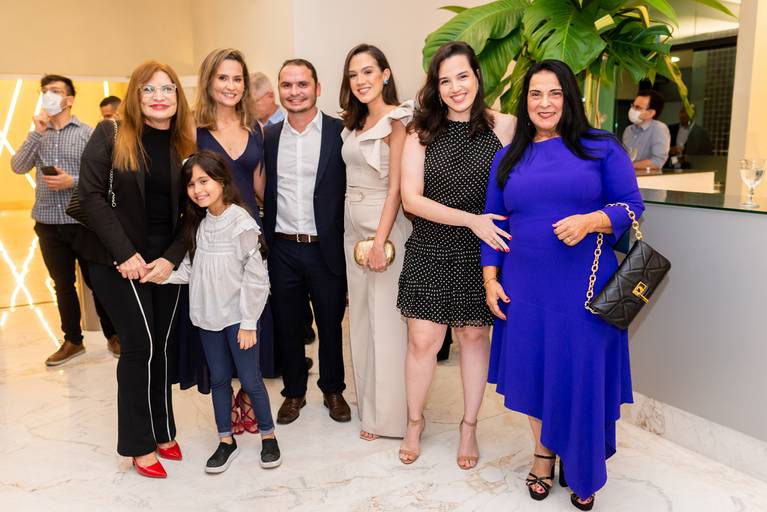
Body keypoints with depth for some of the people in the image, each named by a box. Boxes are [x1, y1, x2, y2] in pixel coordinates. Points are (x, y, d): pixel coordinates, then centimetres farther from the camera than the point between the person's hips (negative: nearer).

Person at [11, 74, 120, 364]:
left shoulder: (88, 133, -3)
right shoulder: (39, 135, 10)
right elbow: (17, 167, -2)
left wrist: (72, 181, -21)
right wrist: (36, 133, -8)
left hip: (83, 222, -4)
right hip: (48, 224, 4)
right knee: (63, 285, 12)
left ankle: (113, 335, 21)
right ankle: (73, 341, 25)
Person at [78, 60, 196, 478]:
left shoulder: (185, 145, 5)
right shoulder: (110, 135, -4)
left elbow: (190, 210, 3)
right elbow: (92, 196, -9)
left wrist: (171, 259, -9)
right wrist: (125, 254, -15)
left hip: (167, 259, 4)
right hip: (118, 259, -3)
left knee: (164, 344, 8)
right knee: (140, 344, -5)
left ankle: (162, 431, 23)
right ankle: (139, 444, 10)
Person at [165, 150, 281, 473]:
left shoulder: (241, 223, -16)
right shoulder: (198, 222, 4)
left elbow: (255, 277, -15)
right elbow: (190, 268, 7)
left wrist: (249, 323, -14)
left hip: (237, 317, -6)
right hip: (208, 316, 6)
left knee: (250, 380, 5)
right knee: (219, 380, 15)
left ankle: (268, 435, 26)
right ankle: (226, 440, 30)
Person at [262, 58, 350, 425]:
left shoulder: (340, 132, -5)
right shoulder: (269, 136, 5)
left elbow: (353, 189, -4)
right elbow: (264, 192, 9)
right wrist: (265, 239, 5)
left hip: (326, 247, -2)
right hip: (283, 249, 3)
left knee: (331, 324, 12)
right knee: (287, 325, 14)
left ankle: (333, 389, 33)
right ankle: (294, 391, 33)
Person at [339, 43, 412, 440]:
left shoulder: (396, 121, -10)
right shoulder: (355, 124, 13)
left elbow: (396, 186, -15)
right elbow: (353, 178, 12)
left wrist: (380, 240, -21)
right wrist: (353, 229, 5)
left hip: (384, 224, -8)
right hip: (353, 225, 8)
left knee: (386, 318, 0)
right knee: (361, 314, 14)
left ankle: (388, 413, 15)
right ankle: (369, 401, 31)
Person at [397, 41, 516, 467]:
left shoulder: (503, 126, -3)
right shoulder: (422, 133, -2)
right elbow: (411, 199, -9)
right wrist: (471, 220, -16)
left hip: (480, 255, 0)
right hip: (429, 253, 0)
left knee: (474, 335, 12)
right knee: (422, 341, 3)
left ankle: (469, 427, 32)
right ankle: (415, 421, 30)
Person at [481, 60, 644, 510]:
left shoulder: (602, 147, 0)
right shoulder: (508, 157, 9)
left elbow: (632, 205, -1)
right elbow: (494, 222, 11)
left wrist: (589, 221, -20)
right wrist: (490, 278, 4)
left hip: (585, 288, -2)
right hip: (525, 288, 3)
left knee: (581, 377, 5)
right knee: (534, 371, 11)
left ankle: (583, 472, 28)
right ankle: (543, 453, 35)